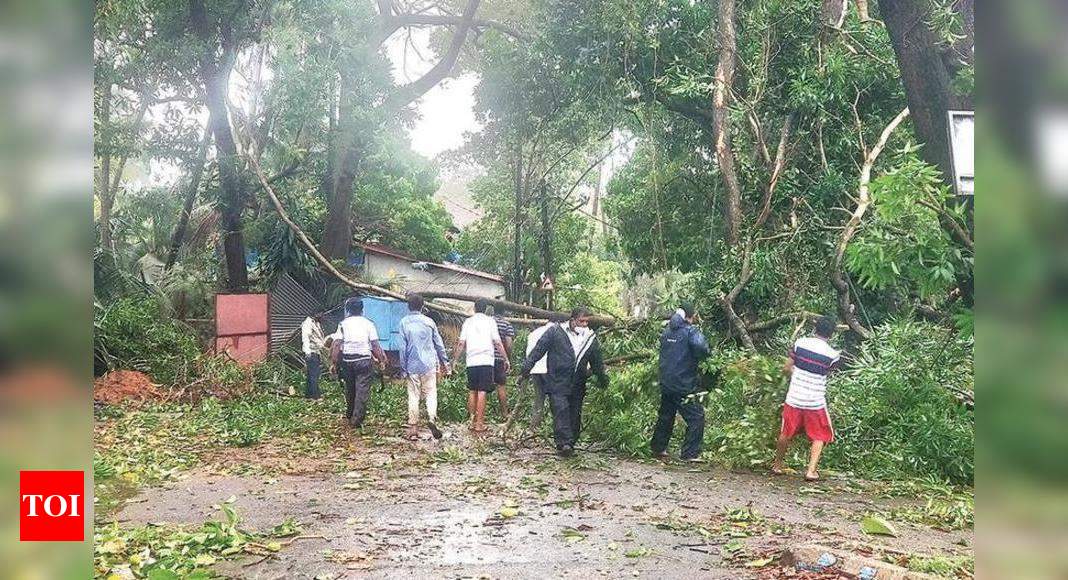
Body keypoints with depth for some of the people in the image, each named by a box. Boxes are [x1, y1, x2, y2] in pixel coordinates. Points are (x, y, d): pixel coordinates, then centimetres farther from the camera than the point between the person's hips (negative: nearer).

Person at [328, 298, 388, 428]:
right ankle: (357, 420, -2)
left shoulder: (343, 324, 2)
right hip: (364, 360, -2)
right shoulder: (368, 324, 0)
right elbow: (375, 345, -3)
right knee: (362, 390, 0)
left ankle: (349, 415, 32)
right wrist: (381, 360, 5)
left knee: (349, 388, 19)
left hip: (347, 360, 2)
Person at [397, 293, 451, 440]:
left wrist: (403, 368, 3)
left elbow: (402, 347, -4)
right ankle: (432, 417, -18)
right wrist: (445, 362, 15)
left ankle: (413, 428, 6)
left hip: (412, 366, 0)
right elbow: (439, 344, 6)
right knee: (430, 393, 6)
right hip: (429, 364, 0)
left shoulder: (404, 322, -3)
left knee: (413, 396, 6)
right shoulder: (429, 321, 1)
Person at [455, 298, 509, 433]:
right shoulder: (490, 321, 3)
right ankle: (479, 423, -4)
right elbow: (498, 343, 0)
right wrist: (506, 359, 7)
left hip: (471, 362, 3)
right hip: (486, 361, -3)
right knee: (482, 392, -4)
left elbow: (461, 343, 5)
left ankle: (472, 421, 13)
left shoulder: (468, 322, 9)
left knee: (472, 391, 12)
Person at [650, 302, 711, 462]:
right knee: (696, 417, -1)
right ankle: (689, 454, -4)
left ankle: (658, 448, 30)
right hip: (684, 385, -7)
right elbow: (701, 347, -26)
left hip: (665, 383, 7)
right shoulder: (691, 331, -11)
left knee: (665, 416, 20)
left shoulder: (667, 331, 10)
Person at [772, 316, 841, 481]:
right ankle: (811, 470, 5)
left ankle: (778, 464, 34)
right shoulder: (833, 354, -10)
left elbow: (787, 368, 3)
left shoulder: (800, 343, -5)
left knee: (786, 433, 19)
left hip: (794, 398, 2)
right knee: (819, 437, 16)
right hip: (815, 402, -2)